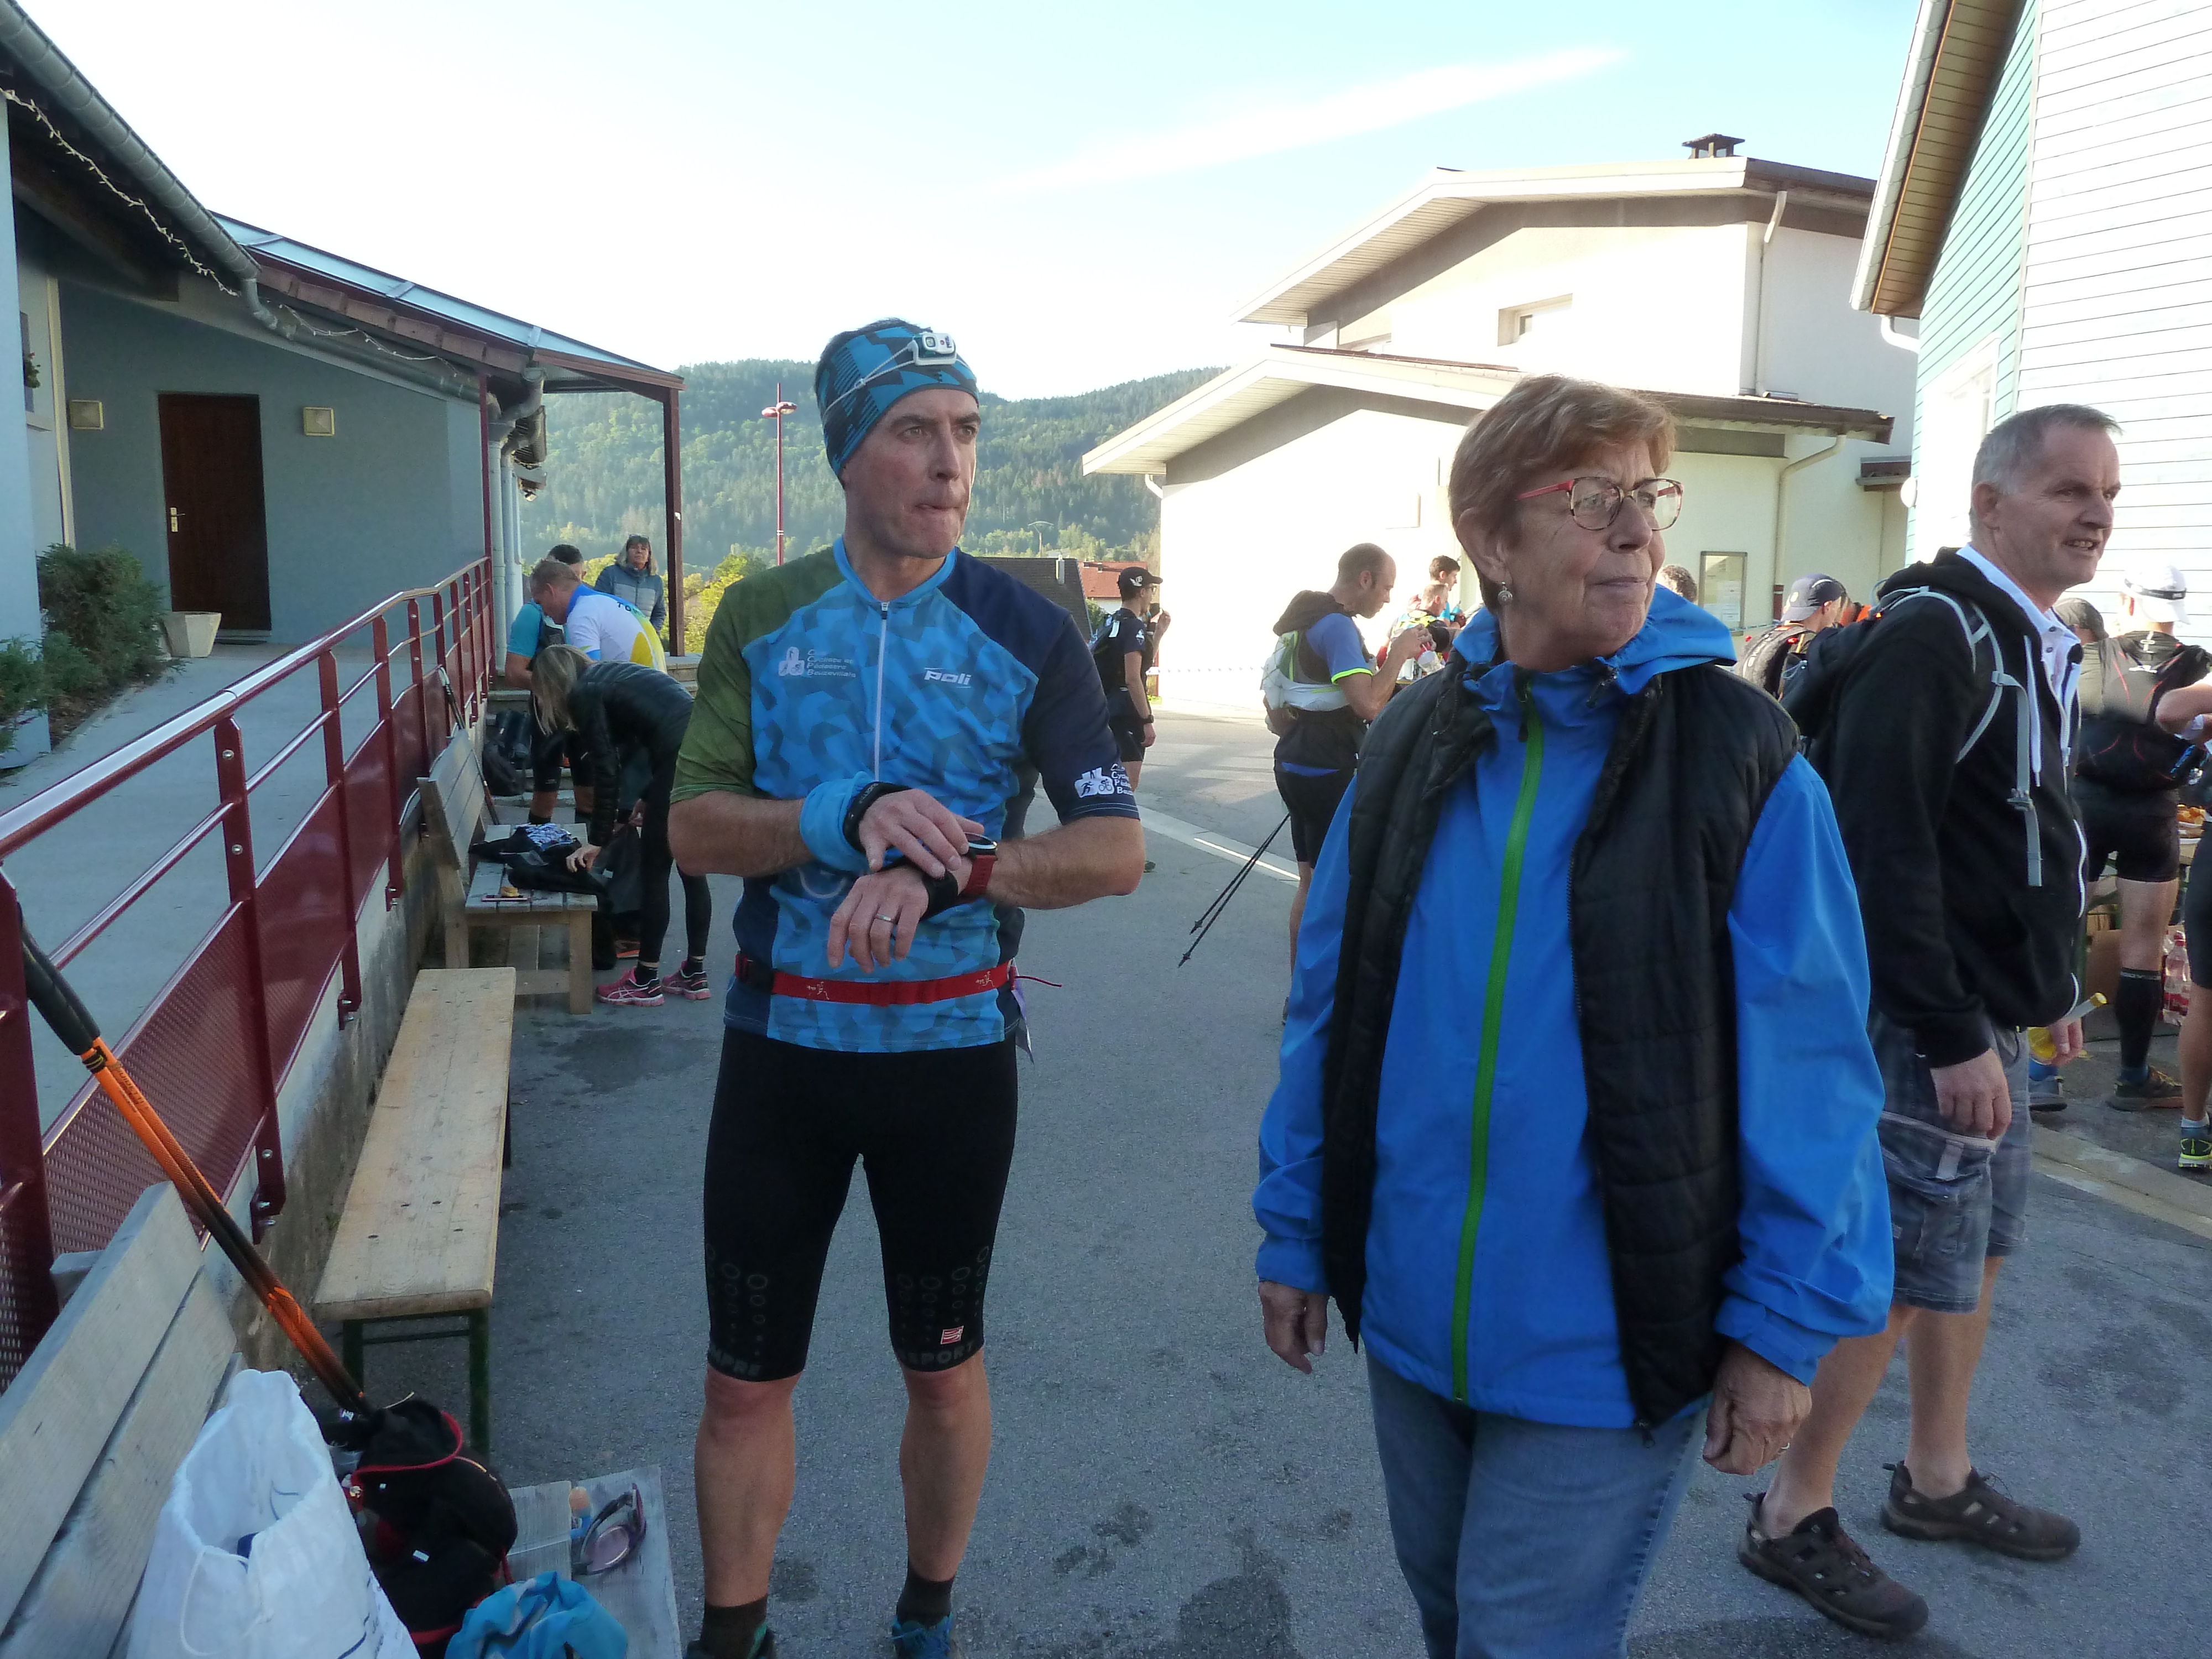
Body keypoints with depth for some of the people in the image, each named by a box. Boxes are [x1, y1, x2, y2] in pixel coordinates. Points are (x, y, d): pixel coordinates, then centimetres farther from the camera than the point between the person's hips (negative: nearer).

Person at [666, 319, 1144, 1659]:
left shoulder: (1027, 632, -5)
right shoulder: (763, 617, 1)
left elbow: (1118, 851, -11)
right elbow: (696, 827, -5)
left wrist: (950, 871, -27)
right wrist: (847, 815, -23)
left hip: (952, 1045, -1)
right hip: (783, 1036, 1)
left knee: (945, 1367, 15)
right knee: (747, 1380, 11)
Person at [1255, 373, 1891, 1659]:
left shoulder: (1742, 755, -11)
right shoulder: (1413, 745, -1)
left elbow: (1810, 1065, -10)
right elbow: (1333, 1009, 4)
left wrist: (1788, 1324, -9)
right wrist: (1299, 1233, 7)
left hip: (1606, 1354, -4)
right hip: (1411, 1322, 4)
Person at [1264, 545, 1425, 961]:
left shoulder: (1303, 617, 13)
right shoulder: (1338, 624, -17)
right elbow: (1368, 704, -28)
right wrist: (1399, 653, -16)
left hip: (1297, 764, 10)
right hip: (1327, 771, -10)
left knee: (1312, 880, 16)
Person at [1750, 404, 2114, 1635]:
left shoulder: (2041, 644, 13)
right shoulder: (1933, 632, -18)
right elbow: (1884, 848, -26)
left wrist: (2050, 985, 18)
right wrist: (1953, 1037, -26)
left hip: (1989, 1013, 10)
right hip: (1924, 1023, -10)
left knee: (1977, 1248, 18)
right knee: (1904, 1270, -2)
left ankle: (1939, 1479, 36)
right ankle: (1794, 1518, 14)